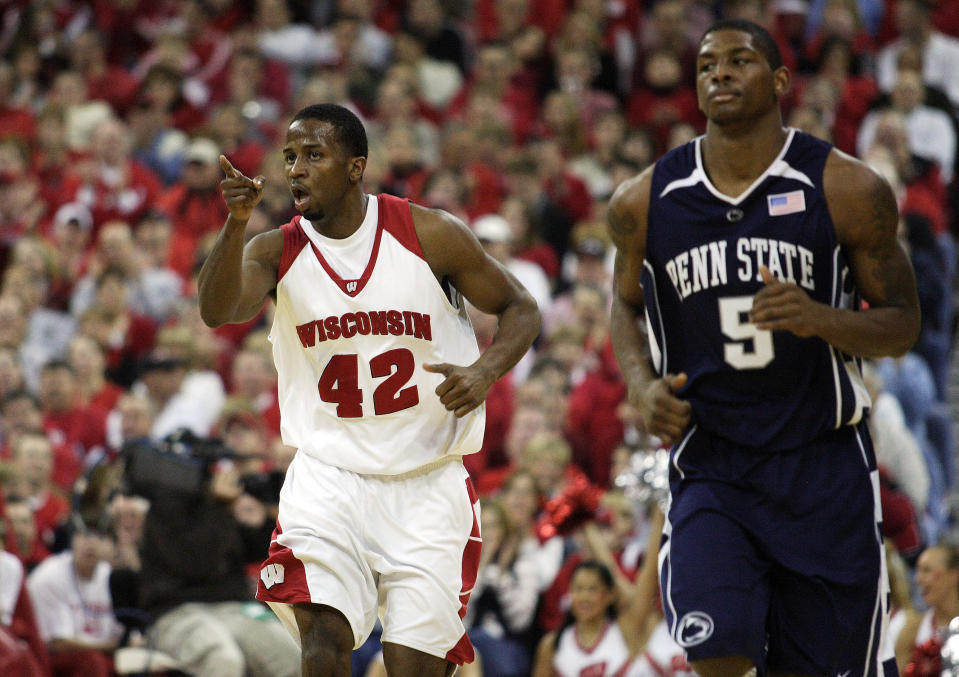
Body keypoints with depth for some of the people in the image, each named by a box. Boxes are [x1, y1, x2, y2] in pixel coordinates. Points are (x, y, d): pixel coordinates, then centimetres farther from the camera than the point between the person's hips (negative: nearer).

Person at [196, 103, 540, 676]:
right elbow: (217, 311, -20)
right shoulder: (278, 251, -1)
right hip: (328, 474, 1)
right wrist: (236, 222, -37)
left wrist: (485, 371, -16)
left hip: (428, 483, 0)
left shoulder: (430, 235, -5)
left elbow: (521, 310, 4)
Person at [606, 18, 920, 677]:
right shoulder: (645, 202, 0)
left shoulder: (849, 191, -6)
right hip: (710, 468, 0)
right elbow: (627, 304, 19)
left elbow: (902, 324, 0)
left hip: (823, 467, 0)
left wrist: (819, 319, -21)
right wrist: (642, 386, -2)